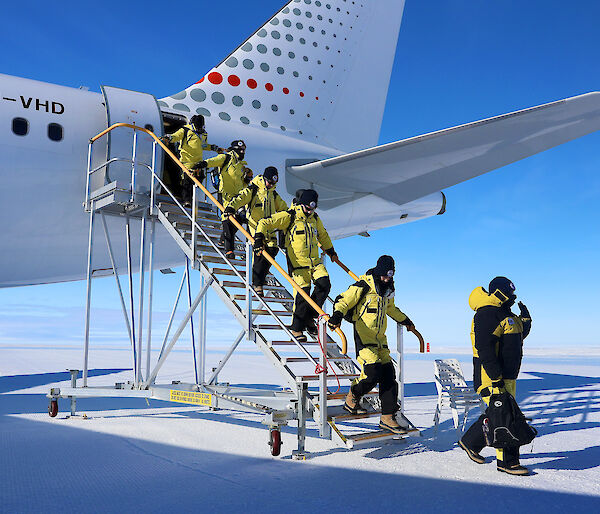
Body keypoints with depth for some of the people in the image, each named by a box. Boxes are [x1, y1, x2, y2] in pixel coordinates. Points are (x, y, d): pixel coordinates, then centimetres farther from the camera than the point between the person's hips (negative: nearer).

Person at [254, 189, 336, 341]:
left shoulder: (315, 218, 14)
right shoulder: (289, 216, -6)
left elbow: (322, 235, 33)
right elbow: (265, 223, -9)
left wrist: (330, 250, 43)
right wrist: (259, 238, -23)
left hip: (315, 261, 6)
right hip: (298, 262, -6)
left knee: (324, 284, -11)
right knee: (303, 292, -11)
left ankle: (308, 317, 8)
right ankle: (296, 328, 6)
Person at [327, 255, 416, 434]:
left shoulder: (388, 288, 13)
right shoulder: (364, 286, -11)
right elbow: (343, 300, -14)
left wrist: (405, 320, 44)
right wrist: (337, 315, -33)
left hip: (380, 337, 8)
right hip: (364, 335, -8)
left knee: (388, 375, 1)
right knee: (372, 372, -19)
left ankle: (387, 417, 9)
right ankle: (352, 398, 8)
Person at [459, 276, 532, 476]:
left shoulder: (505, 314, 17)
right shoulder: (487, 315, -16)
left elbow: (520, 335, 31)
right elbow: (485, 349, -23)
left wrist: (525, 319, 15)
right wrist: (496, 378, -26)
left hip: (507, 376, 10)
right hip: (491, 377, -10)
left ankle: (470, 442, 31)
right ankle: (508, 461, 2)